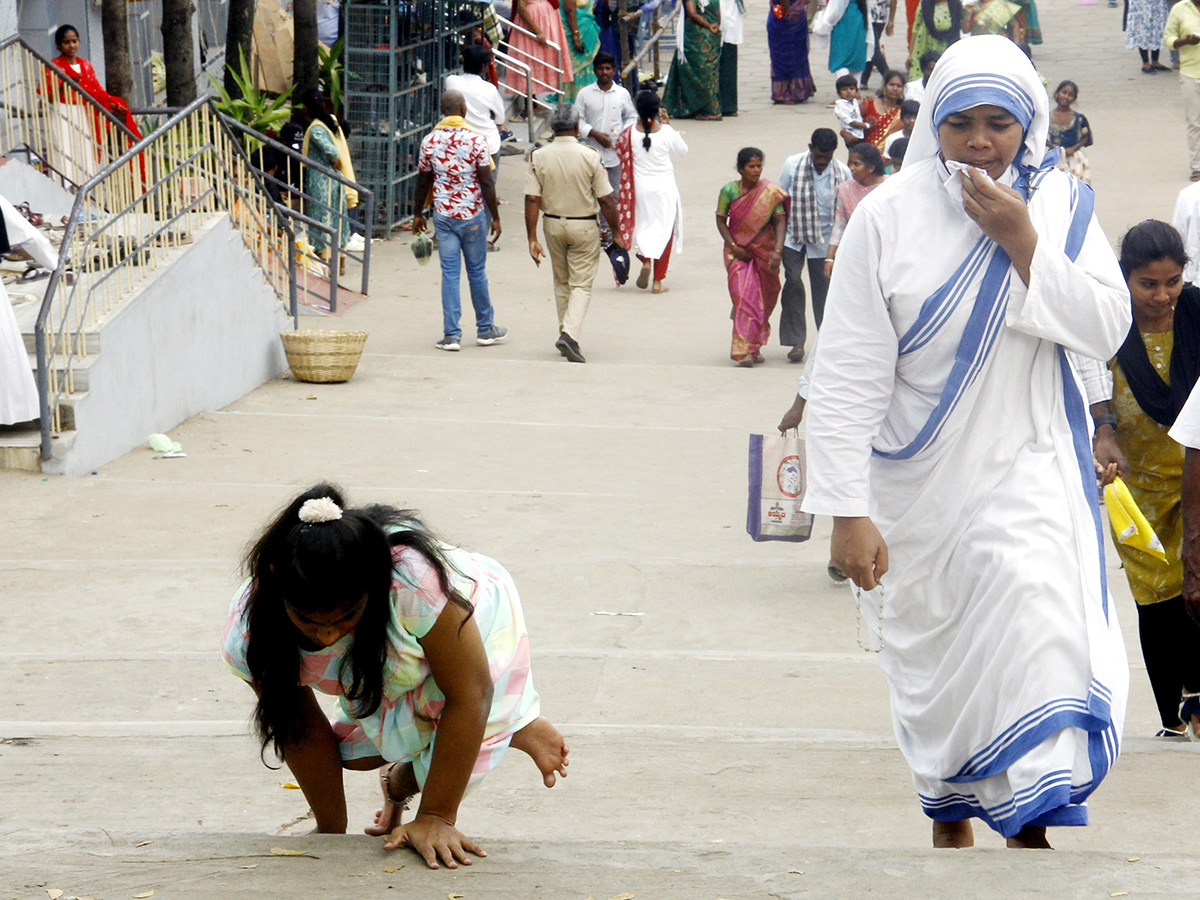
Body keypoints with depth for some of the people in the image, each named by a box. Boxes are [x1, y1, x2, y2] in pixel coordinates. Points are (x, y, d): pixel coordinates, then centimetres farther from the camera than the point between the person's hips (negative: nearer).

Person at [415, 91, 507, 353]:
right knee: (477, 271, 10)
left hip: (443, 214, 2)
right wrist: (495, 217, -1)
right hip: (473, 214, -2)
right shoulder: (476, 140, -10)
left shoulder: (430, 141, -1)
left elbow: (423, 181, 6)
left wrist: (418, 214, 18)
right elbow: (486, 182, -9)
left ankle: (451, 334, 0)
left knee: (449, 273, 4)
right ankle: (485, 329, 22)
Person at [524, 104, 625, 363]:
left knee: (561, 282, 19)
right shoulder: (590, 157, -13)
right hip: (584, 227, -3)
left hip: (552, 225, 3)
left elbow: (532, 199, -9)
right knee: (581, 284, 1)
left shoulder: (539, 157, -7)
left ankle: (566, 334, 24)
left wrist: (532, 239, -5)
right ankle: (570, 334, -17)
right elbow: (605, 200, -10)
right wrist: (616, 233, 2)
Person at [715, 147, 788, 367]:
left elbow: (780, 222, -9)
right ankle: (744, 350, -16)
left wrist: (777, 250, -21)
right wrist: (734, 247, -10)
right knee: (744, 296, -13)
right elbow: (721, 220, 0)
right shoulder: (729, 191, -5)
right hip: (738, 250, -1)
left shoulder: (771, 192, -6)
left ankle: (755, 346, 28)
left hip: (764, 250, 1)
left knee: (764, 298, 10)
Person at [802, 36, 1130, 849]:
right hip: (919, 478, 0)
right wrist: (847, 510, -14)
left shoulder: (1060, 204, -2)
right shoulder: (891, 217, -10)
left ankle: (1031, 822, -12)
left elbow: (1108, 329, -10)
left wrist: (1023, 243, -20)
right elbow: (848, 375, -11)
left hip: (1024, 470, 0)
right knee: (931, 656, 12)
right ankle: (950, 811, 35)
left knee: (1037, 631, -19)